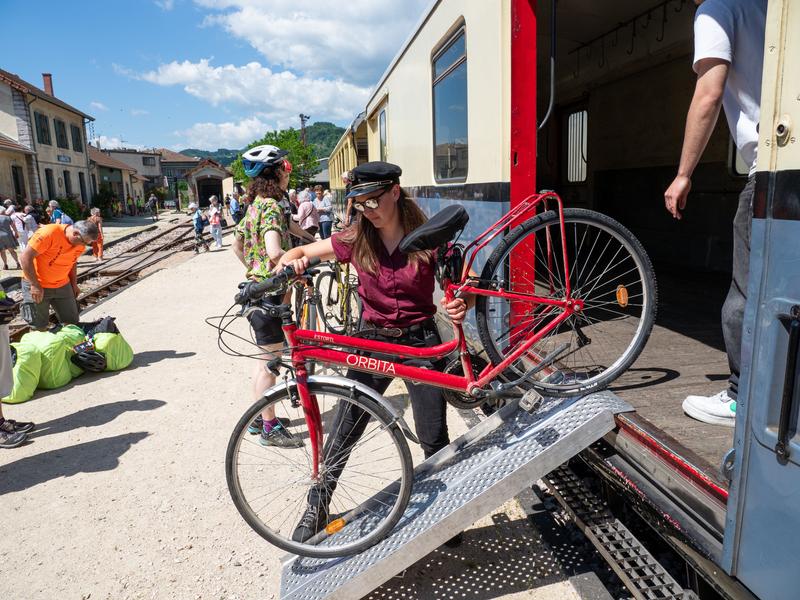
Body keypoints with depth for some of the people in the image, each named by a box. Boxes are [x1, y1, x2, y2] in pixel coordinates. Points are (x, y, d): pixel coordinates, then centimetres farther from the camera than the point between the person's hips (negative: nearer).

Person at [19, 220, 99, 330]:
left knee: (72, 323, 8)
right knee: (39, 328, 3)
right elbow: (26, 258, -22)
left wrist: (74, 284, 9)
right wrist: (35, 285, -20)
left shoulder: (81, 243, -5)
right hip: (36, 285, -5)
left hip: (62, 285, 5)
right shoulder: (49, 233, -25)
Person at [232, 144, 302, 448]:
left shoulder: (254, 205, 12)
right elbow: (275, 252, -32)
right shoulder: (271, 206, -18)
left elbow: (237, 246, 21)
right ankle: (270, 428, 14)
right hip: (270, 292, -10)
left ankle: (258, 418, 32)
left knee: (264, 359, 20)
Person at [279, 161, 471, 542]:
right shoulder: (356, 240, -3)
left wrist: (461, 306, -29)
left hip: (420, 341, -1)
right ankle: (317, 506, 26)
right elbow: (299, 252, 3)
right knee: (345, 431, 5)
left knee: (434, 438, 7)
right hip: (372, 341, 2)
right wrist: (291, 262, -21)